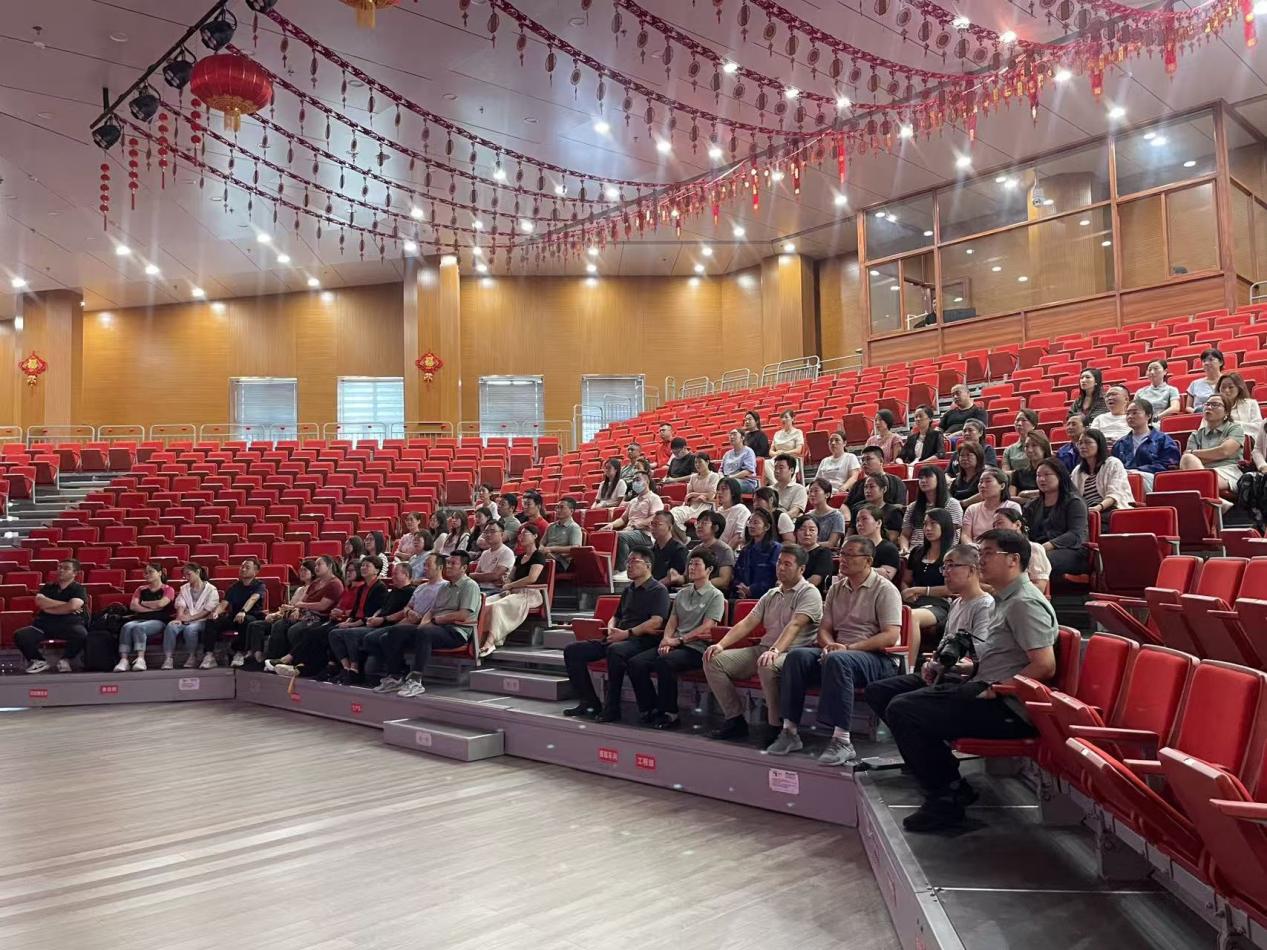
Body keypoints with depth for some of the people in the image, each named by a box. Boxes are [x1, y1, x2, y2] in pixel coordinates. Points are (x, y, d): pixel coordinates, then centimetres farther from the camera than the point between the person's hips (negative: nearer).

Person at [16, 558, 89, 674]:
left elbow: (73, 606, -14)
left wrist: (48, 608, -4)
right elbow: (40, 601, -3)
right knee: (20, 635, -22)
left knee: (81, 634, -37)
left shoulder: (79, 589, 5)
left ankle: (64, 660, -7)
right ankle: (39, 661, 3)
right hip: (45, 623, 4)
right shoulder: (48, 587, 17)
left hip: (70, 624, -4)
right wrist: (65, 604, -7)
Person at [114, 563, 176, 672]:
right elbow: (133, 606, 9)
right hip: (139, 619, 4)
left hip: (158, 621, -4)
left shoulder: (168, 589, 11)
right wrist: (152, 608, -2)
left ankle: (140, 659, -45)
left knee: (139, 627, -36)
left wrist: (143, 603, 6)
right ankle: (123, 660, -42)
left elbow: (161, 604, -8)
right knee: (126, 627, -31)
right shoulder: (141, 589, 25)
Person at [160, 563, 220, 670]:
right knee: (171, 626, -29)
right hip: (186, 621, 4)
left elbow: (207, 611, -6)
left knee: (190, 628, -36)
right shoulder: (184, 589, 19)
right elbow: (180, 606, 5)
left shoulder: (211, 590, 3)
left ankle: (192, 657, -19)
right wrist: (179, 618, -16)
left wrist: (190, 618, -18)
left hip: (202, 621, -4)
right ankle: (168, 658, -30)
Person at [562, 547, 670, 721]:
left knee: (615, 650, -41)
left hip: (642, 640, -9)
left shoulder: (658, 590, -1)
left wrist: (627, 633, -16)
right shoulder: (628, 590, 24)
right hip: (618, 638, 9)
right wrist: (611, 629, 7)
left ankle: (612, 707, -30)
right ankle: (589, 702, -4)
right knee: (572, 650, -4)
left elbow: (656, 622, -14)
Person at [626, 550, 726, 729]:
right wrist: (666, 639, -3)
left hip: (696, 648, -7)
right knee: (635, 663, -16)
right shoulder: (682, 593, 22)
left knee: (664, 662, -36)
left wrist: (679, 640, -13)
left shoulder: (715, 596, 1)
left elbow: (706, 628, -9)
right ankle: (650, 709, -6)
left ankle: (669, 714, -22)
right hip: (674, 645, 7)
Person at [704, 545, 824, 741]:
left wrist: (775, 650, -35)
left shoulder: (809, 593, -2)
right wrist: (721, 644, -3)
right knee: (713, 659, -8)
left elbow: (795, 625, -19)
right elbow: (747, 623, 13)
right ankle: (735, 720, -3)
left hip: (792, 653, -7)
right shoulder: (771, 595, 20)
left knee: (768, 666, -41)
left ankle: (778, 726, -22)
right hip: (763, 649, 7)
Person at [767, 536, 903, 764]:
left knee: (837, 660, -37)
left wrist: (848, 647, -19)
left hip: (878, 658, -6)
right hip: (839, 650, 6)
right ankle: (790, 731, -19)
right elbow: (824, 628, 18)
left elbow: (891, 636, -12)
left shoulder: (885, 590, -2)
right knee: (797, 655, -20)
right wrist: (829, 645, -8)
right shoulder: (836, 589, 18)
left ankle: (842, 741, -36)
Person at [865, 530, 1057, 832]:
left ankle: (945, 800, -8)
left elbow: (1044, 666, -21)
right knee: (881, 692, 7)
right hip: (980, 689, 11)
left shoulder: (1025, 603, -12)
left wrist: (993, 690, -18)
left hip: (1007, 711, -11)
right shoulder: (1005, 600, 19)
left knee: (902, 709, -23)